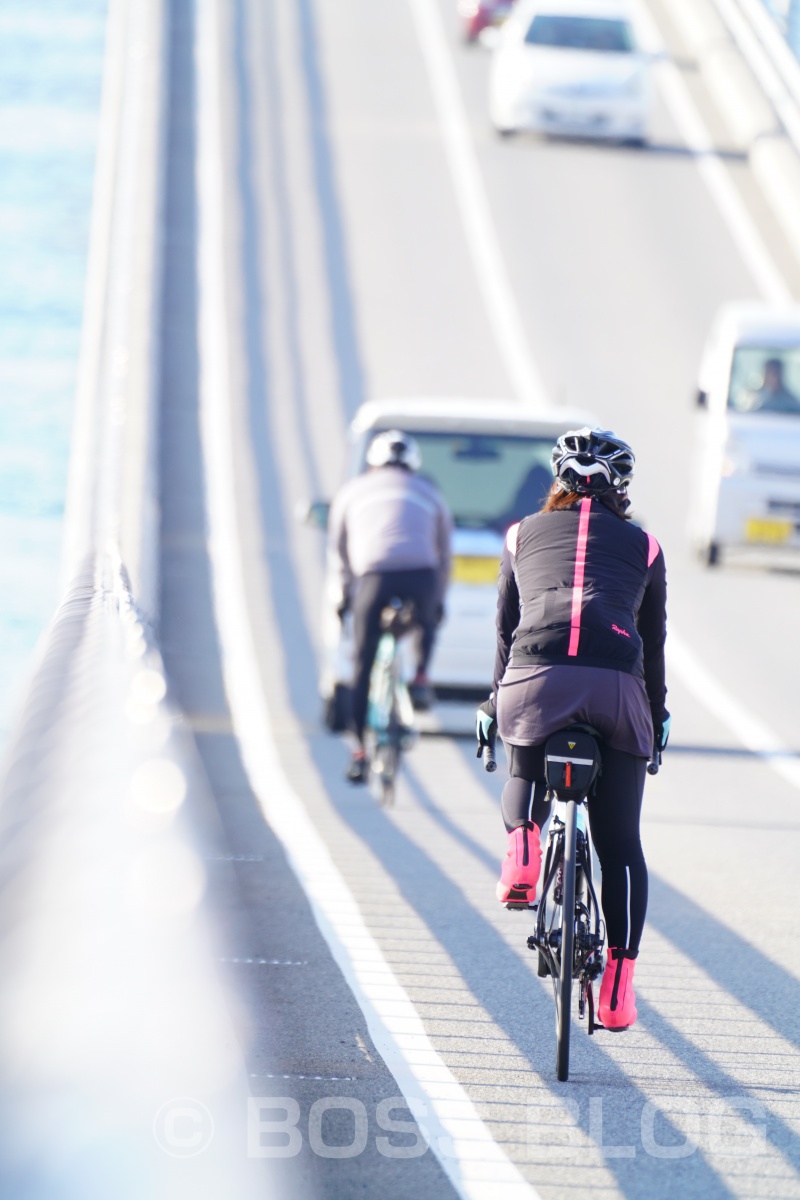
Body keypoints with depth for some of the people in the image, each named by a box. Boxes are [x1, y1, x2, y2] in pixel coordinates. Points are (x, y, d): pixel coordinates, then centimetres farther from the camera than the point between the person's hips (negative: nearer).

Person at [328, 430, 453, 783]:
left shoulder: (353, 491, 25)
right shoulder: (428, 492, 26)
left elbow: (337, 550, 27)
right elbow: (443, 553, 31)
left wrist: (345, 592, 38)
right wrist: (438, 599, 41)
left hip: (373, 577, -1)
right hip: (421, 575, 1)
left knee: (363, 666, 9)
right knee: (426, 622, 35)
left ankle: (360, 751, 8)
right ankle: (421, 678, 10)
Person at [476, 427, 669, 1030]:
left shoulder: (524, 534, 22)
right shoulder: (643, 545, 22)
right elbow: (654, 641, 26)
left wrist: (495, 703, 36)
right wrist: (658, 716, 39)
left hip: (535, 679, 0)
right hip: (616, 686, 0)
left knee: (526, 772, 30)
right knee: (620, 845, 9)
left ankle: (521, 839, -3)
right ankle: (618, 986, 2)